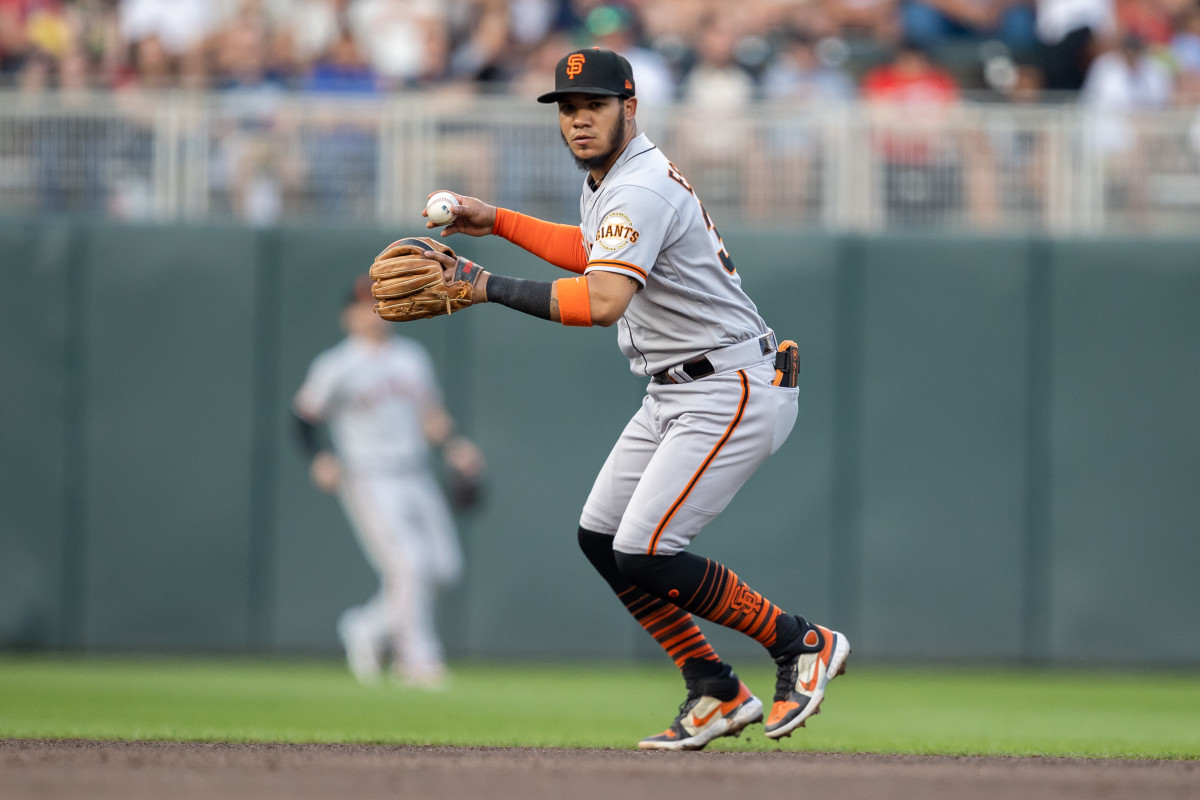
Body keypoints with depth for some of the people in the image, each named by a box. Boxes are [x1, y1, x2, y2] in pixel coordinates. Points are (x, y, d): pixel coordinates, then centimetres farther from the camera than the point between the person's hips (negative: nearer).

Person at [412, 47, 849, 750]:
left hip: (736, 393, -11)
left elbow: (602, 301, -37)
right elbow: (595, 253, 33)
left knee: (646, 555, -15)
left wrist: (490, 287, -35)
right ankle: (718, 696, 13)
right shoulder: (606, 182, 11)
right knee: (601, 538, 9)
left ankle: (802, 644, 0)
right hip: (674, 395, 11)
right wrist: (499, 222, 24)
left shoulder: (644, 190, -22)